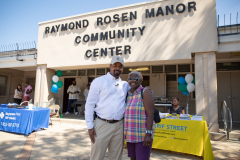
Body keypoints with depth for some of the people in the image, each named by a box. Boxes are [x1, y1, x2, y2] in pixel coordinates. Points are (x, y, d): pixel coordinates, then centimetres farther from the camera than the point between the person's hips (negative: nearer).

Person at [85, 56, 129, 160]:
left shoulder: (125, 85, 11)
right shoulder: (99, 81, -1)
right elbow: (90, 104, -3)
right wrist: (90, 126, -7)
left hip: (119, 126, 4)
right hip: (102, 124, -4)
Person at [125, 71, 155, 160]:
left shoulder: (145, 92, -12)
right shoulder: (128, 94, 8)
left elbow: (150, 114, -17)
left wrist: (148, 134, -24)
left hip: (143, 135, -6)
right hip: (131, 134, 7)